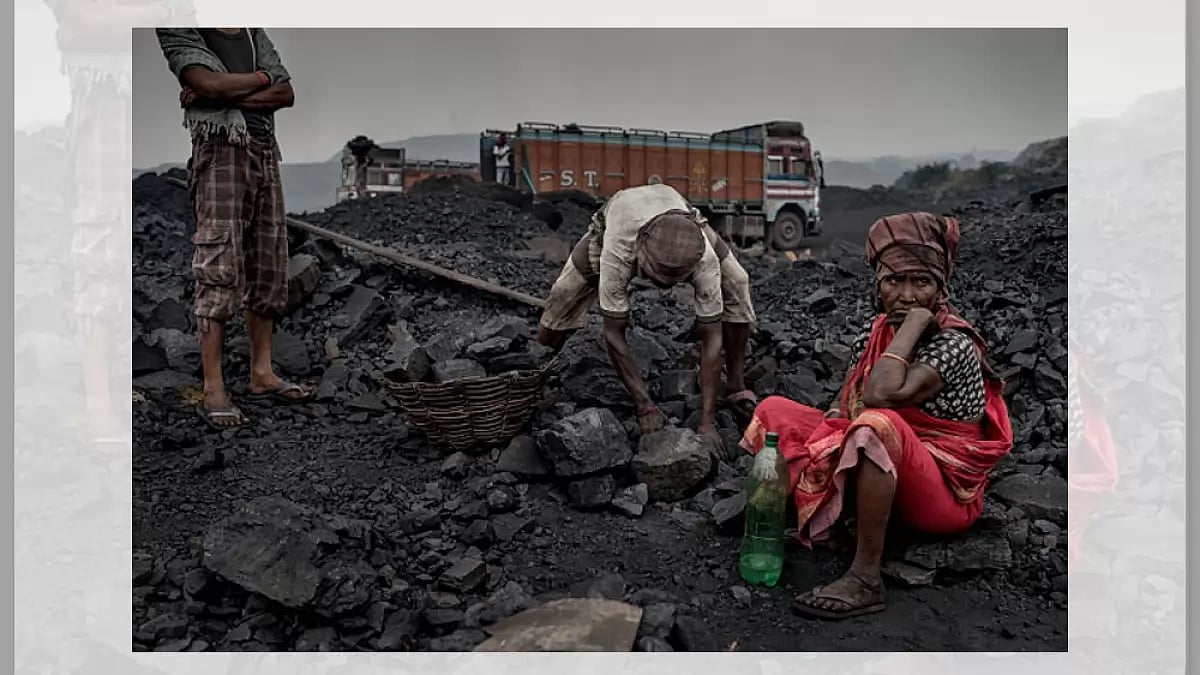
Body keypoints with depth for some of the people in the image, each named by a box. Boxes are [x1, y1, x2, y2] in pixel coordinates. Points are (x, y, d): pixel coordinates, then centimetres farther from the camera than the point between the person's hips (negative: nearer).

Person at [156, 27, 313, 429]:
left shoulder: (254, 32, 19)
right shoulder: (180, 30, 4)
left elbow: (286, 94, 6)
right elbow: (208, 82, -14)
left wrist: (227, 94, -7)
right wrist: (260, 78, 0)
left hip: (265, 151, 6)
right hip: (220, 151, -6)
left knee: (269, 268, 4)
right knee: (220, 268, -11)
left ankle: (262, 375, 10)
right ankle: (213, 391, -9)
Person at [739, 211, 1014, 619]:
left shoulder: (953, 344, -18)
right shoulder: (876, 332, 3)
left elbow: (882, 396, -34)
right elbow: (846, 407, 5)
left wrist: (916, 320, -24)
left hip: (945, 495, -7)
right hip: (884, 479, 7)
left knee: (877, 424, -40)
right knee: (775, 410, 1)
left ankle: (866, 580, -33)